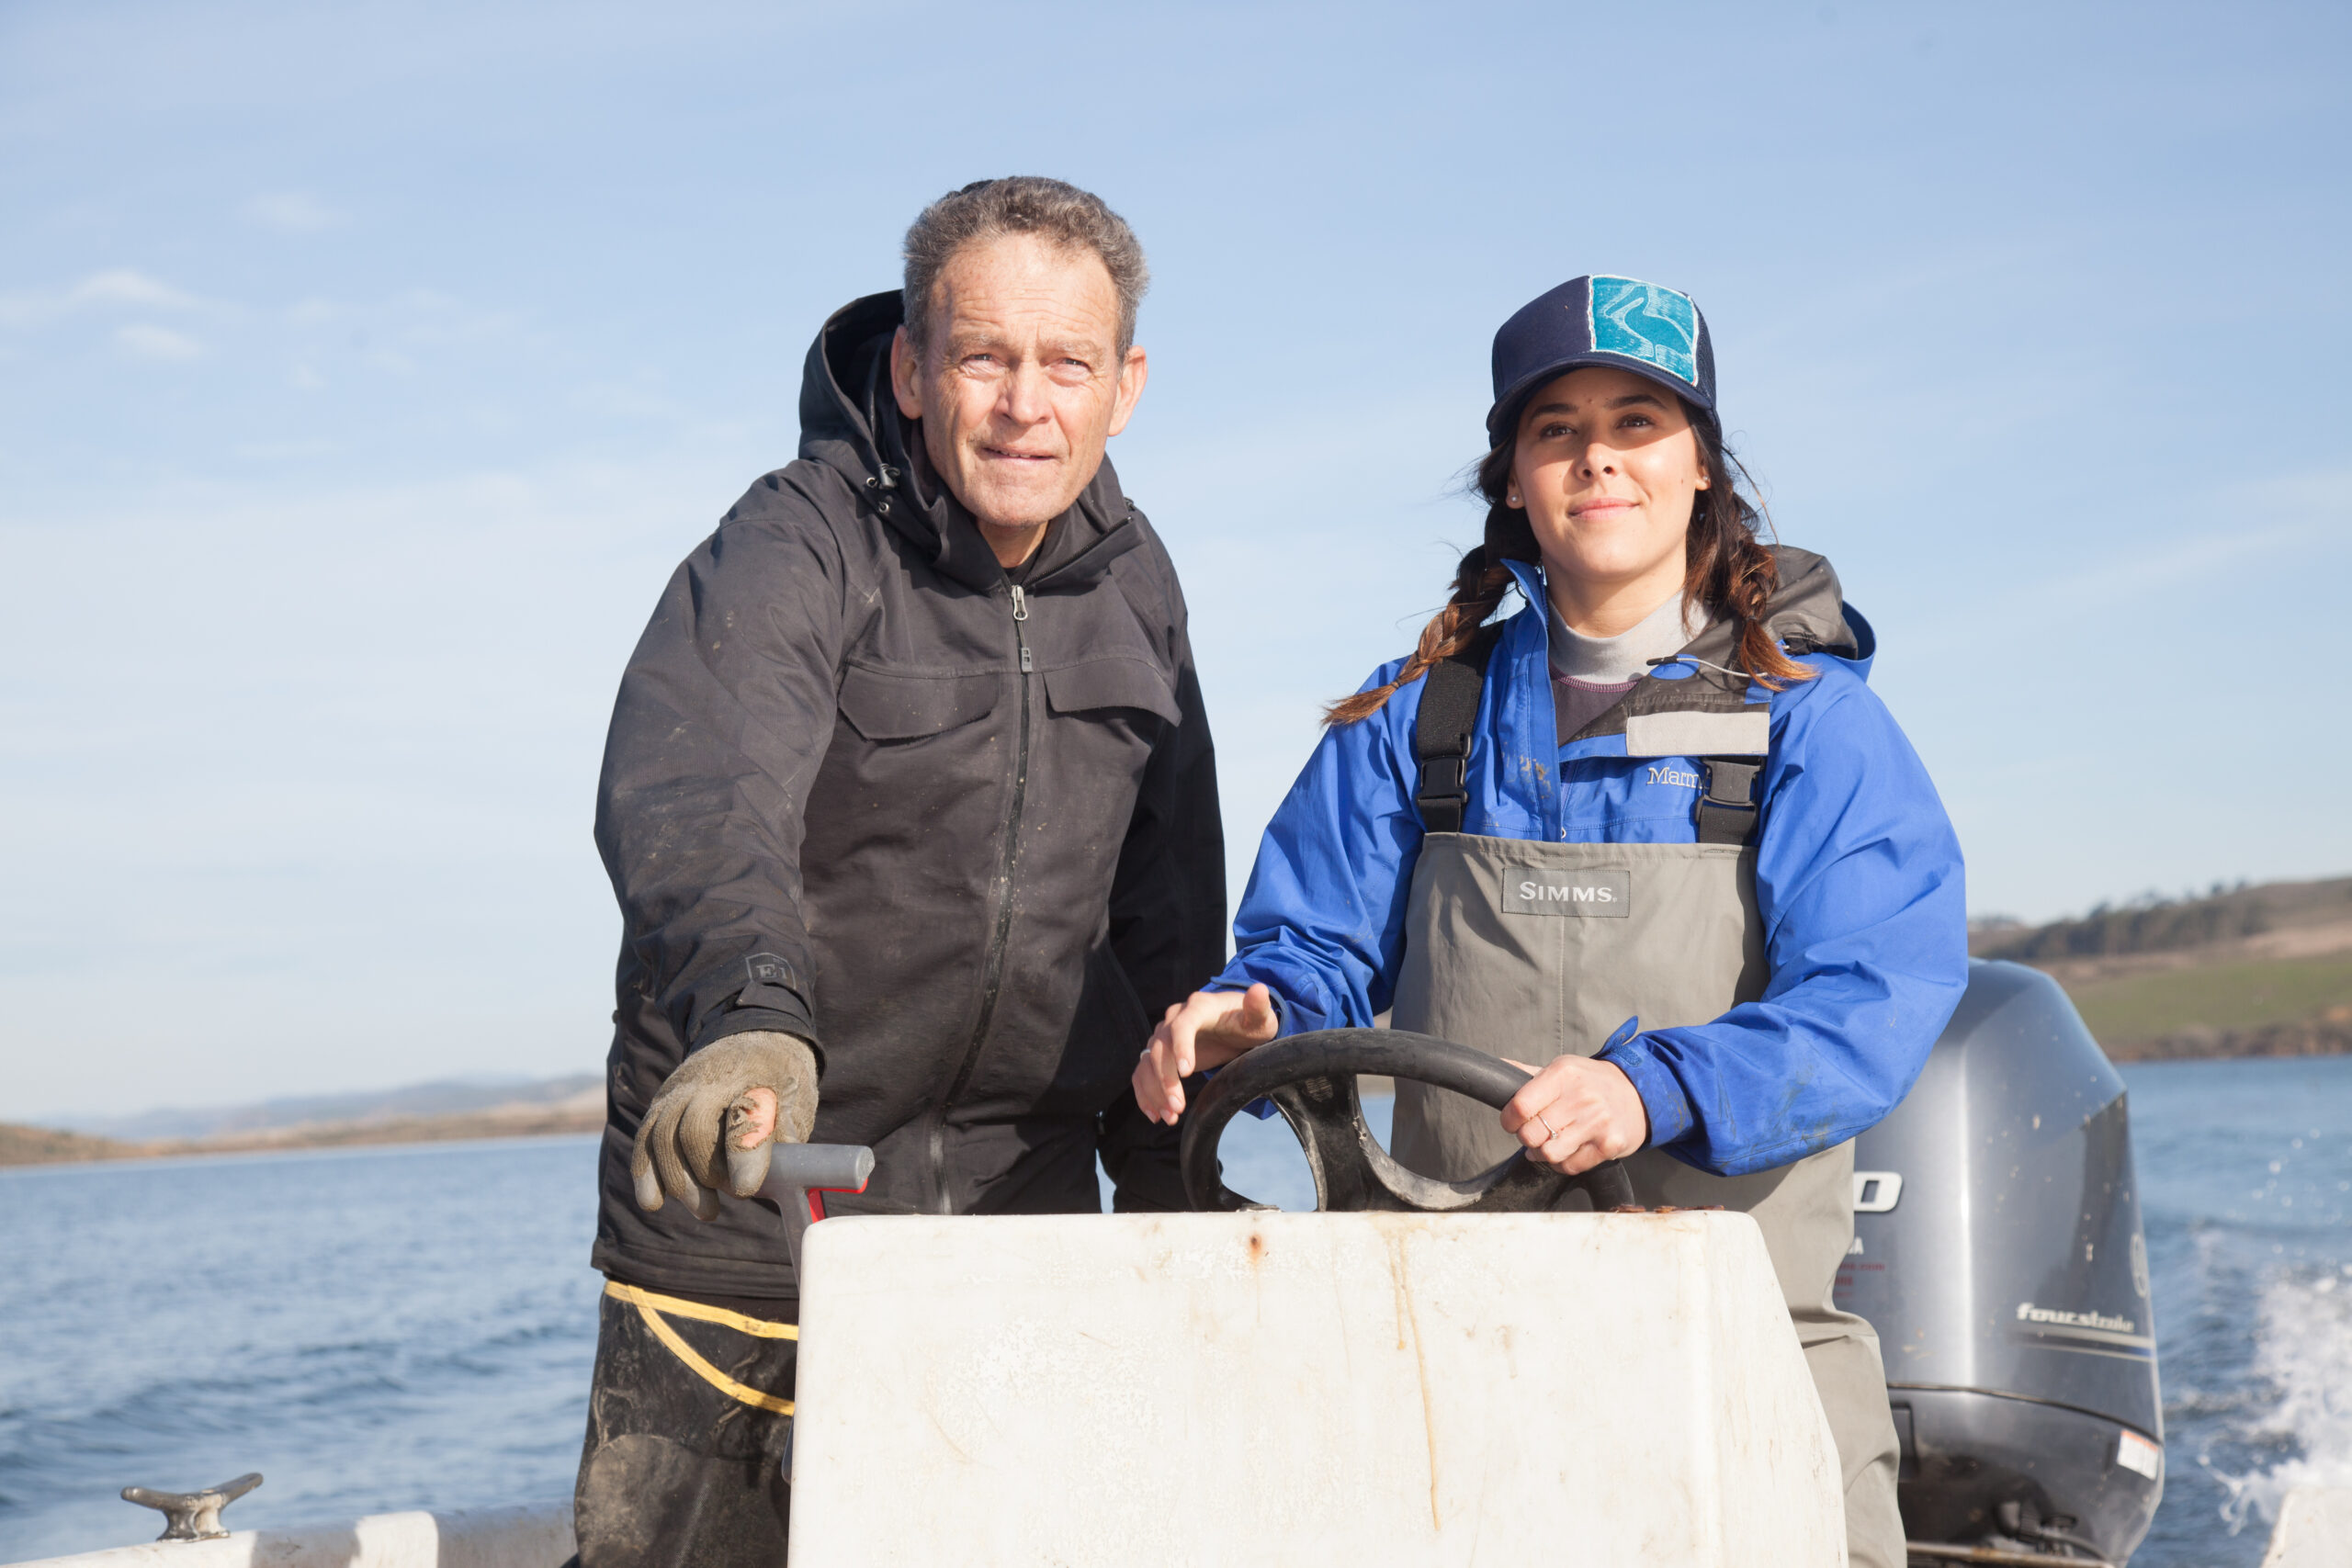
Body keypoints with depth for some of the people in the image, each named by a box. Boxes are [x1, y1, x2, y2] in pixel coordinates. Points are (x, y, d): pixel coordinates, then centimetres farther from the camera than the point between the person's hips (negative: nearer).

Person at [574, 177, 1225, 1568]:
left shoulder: (1134, 583, 4)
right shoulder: (793, 552, -15)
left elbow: (1167, 919, 12)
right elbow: (691, 802, -35)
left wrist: (1170, 1179, 8)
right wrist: (752, 1012, -54)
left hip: (1018, 1204, 5)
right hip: (749, 1194, -4)